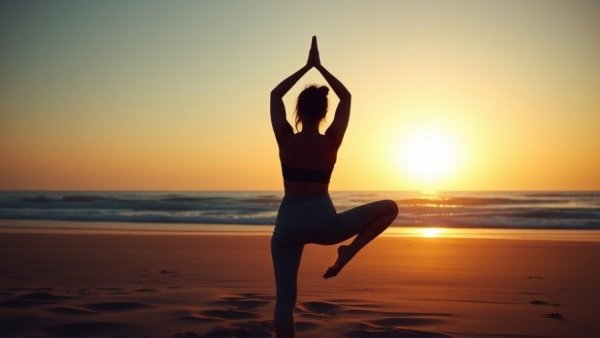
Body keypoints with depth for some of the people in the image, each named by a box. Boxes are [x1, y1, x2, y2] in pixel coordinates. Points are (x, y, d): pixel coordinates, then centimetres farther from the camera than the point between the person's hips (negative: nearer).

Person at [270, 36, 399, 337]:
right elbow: (346, 97, 10)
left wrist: (306, 67, 15)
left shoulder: (286, 140, -6)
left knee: (284, 300, 8)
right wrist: (319, 67, 15)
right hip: (322, 223, -1)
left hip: (288, 223, 1)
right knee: (390, 208, 14)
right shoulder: (331, 142, -6)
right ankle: (349, 252, -1)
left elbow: (275, 95, 10)